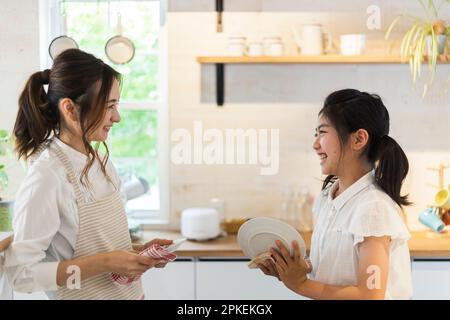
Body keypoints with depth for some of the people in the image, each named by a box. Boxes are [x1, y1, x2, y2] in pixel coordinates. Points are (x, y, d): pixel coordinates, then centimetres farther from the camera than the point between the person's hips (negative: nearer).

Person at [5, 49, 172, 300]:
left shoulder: (102, 162, 1)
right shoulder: (47, 177, -22)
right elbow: (22, 273, -23)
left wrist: (137, 251, -5)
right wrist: (104, 263, -25)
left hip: (130, 292, 7)